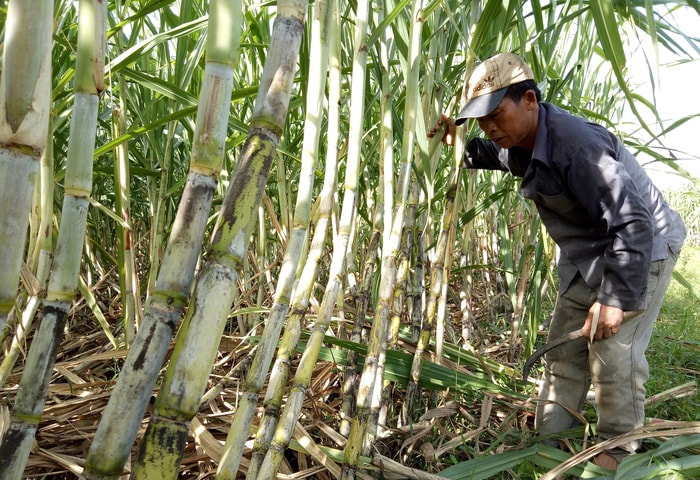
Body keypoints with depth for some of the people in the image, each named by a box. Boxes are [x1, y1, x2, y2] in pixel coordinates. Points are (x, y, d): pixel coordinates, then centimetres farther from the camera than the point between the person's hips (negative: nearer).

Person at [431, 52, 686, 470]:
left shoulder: (575, 143, -34)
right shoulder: (520, 144, -4)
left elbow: (632, 223, -35)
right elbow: (488, 155, 23)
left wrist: (616, 297, -34)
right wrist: (456, 142, 4)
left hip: (642, 248, -9)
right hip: (587, 253, 9)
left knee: (613, 348, -10)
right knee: (565, 345, 9)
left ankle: (619, 452, 10)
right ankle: (549, 440, 20)